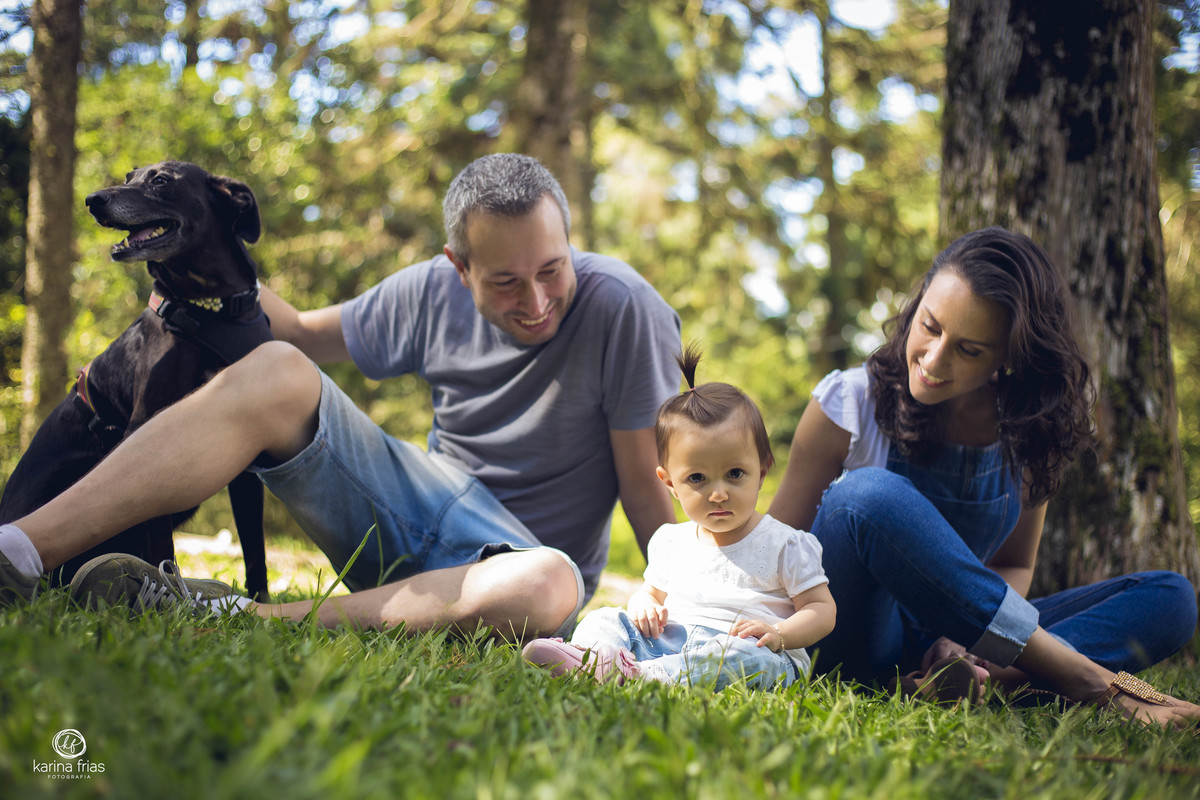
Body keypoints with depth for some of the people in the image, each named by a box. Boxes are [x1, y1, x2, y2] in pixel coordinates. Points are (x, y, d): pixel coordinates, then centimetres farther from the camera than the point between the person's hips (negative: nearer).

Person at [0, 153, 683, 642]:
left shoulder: (623, 310, -18)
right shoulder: (434, 293, -4)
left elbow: (649, 486, -15)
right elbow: (301, 332, 12)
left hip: (516, 550, -3)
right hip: (419, 503, 4)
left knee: (549, 587, -43)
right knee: (275, 373, -20)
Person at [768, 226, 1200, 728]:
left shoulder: (1028, 429, 0)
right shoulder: (849, 404, -9)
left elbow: (1013, 565, 9)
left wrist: (965, 640, -14)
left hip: (945, 637, 4)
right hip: (851, 643, -4)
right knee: (871, 495, -34)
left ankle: (986, 676, -37)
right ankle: (1086, 678, -31)